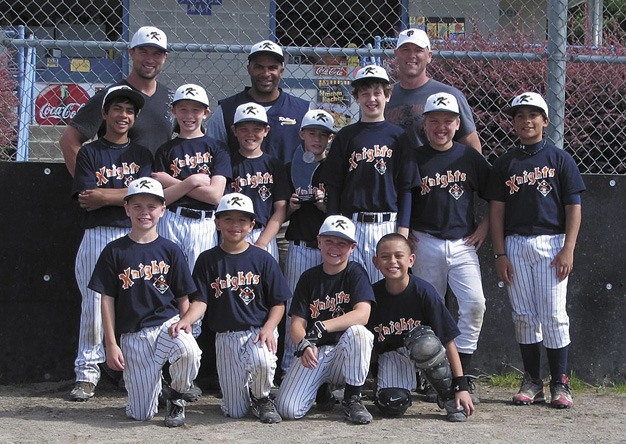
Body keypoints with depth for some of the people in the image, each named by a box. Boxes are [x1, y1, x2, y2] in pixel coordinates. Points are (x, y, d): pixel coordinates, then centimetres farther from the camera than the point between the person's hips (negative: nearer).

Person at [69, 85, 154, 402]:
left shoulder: (142, 156, 15)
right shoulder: (89, 153, 11)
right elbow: (86, 200, -2)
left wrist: (103, 195, -6)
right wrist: (125, 194, -6)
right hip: (97, 237, -1)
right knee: (94, 305, -5)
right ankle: (87, 374, 3)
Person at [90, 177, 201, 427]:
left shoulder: (170, 250, 5)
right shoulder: (114, 252, 3)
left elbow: (183, 297, 8)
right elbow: (107, 300, 3)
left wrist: (185, 327, -6)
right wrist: (111, 344, -2)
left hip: (168, 323, 0)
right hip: (132, 334, 0)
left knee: (189, 352, -37)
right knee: (140, 415, -5)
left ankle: (176, 397, -4)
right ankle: (153, 382, 32)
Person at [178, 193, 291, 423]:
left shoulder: (263, 259, 2)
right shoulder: (207, 260, 4)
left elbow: (278, 303, 2)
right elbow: (200, 301, -3)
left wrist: (268, 328, -16)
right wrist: (186, 319, -25)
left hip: (259, 330, -1)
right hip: (226, 337, 1)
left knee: (261, 361, -38)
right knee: (235, 412, -4)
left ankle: (261, 397, -4)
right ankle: (243, 390, 34)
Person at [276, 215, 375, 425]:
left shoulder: (356, 273, -2)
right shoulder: (309, 277, 5)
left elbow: (362, 315, -19)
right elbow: (297, 323, -1)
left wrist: (323, 326, -30)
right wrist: (303, 344, -25)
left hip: (346, 353, -2)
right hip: (315, 352, 2)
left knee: (356, 331, -37)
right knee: (287, 409, -21)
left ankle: (352, 399, -16)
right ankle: (322, 388, 15)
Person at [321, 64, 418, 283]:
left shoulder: (398, 136, 6)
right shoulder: (346, 136, 9)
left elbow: (406, 187, 5)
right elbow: (333, 186, 9)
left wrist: (403, 230, -2)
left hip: (387, 225, -1)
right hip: (351, 224, 1)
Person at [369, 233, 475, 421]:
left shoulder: (423, 291, -18)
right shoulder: (373, 295, -11)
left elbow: (448, 340, -16)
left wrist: (461, 386, -20)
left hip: (421, 350, -2)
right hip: (390, 356, 2)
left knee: (424, 342, -39)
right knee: (393, 405, -27)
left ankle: (450, 398, -16)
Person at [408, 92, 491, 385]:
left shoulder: (470, 157, 6)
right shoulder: (414, 159, 3)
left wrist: (485, 225, 4)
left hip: (463, 243, 0)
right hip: (425, 243, 0)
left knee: (474, 304, -14)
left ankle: (460, 378, -7)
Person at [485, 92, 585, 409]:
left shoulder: (560, 159, 4)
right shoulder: (505, 163, 10)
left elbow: (574, 208, 1)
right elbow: (496, 210, 8)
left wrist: (568, 250, -8)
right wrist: (500, 254, 0)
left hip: (551, 243, -2)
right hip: (515, 244, 2)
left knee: (554, 315, -4)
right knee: (524, 315, 4)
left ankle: (560, 383, 2)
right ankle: (532, 382, 12)